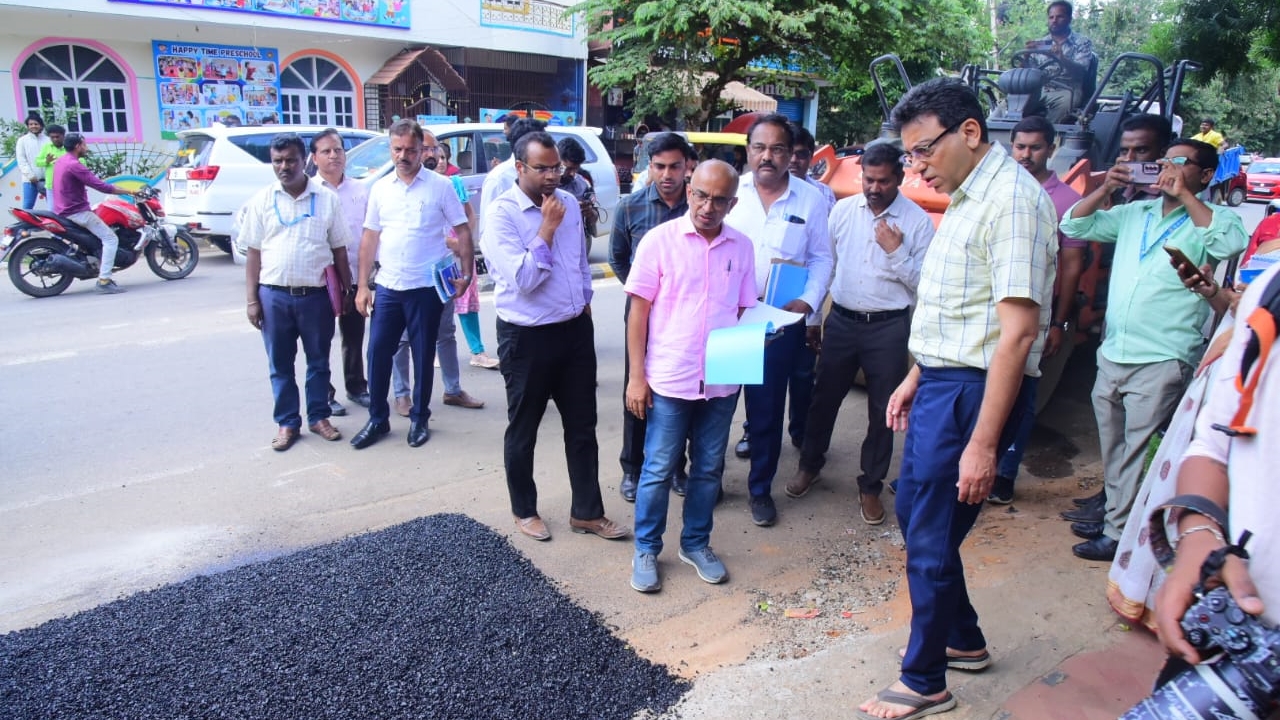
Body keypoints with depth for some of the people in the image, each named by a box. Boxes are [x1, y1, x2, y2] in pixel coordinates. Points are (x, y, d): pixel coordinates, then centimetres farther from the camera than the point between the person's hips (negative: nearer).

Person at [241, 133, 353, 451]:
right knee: (280, 364, 9)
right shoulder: (262, 200, 3)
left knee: (319, 361, 11)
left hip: (316, 294, 0)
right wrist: (252, 300, 0)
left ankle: (319, 416, 25)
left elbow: (339, 249, 6)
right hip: (274, 295, 1)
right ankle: (287, 422, 21)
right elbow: (253, 253, 4)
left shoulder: (327, 199, 1)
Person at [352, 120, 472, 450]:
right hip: (387, 286, 3)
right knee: (378, 353, 6)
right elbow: (370, 238, 10)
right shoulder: (380, 189, 8)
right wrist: (363, 285, 6)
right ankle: (377, 419, 21)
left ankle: (419, 419, 22)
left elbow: (463, 231, -1)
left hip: (426, 287, -3)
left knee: (423, 356, 7)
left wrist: (466, 273, -10)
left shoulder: (440, 186, -2)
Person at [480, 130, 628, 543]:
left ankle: (587, 512, 26)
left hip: (575, 330, 6)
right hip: (527, 338, -6)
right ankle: (524, 510, 31)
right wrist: (547, 228, -20)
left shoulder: (569, 203, 6)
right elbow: (522, 279, -24)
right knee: (523, 430, 11)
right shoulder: (502, 214, -14)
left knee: (582, 426, 12)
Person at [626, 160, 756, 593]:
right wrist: (636, 376, -8)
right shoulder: (660, 240, -7)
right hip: (669, 380, -3)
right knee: (658, 470, 7)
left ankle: (696, 544, 33)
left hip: (721, 382, 4)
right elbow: (639, 310, -6)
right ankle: (646, 550, 24)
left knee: (708, 469, 15)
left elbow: (745, 310, 12)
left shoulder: (742, 247, 3)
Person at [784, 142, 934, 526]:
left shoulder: (918, 221, -6)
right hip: (841, 320, 2)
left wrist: (895, 252, -20)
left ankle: (871, 487, 24)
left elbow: (923, 282, -7)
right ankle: (809, 465, 33)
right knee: (824, 398, 12)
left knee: (883, 412, 7)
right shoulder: (843, 210, 2)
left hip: (888, 327, -2)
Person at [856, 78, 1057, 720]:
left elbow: (1017, 331, -24)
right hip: (939, 381, 10)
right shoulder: (966, 198, 12)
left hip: (971, 390, -10)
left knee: (931, 540, 2)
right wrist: (914, 378, 21)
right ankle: (963, 640, 40)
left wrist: (983, 443, -25)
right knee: (913, 510, 20)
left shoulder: (1010, 199, -19)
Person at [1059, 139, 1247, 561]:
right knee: (1113, 447, 16)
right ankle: (1115, 516, 31)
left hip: (1163, 362, -6)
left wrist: (1185, 195, -15)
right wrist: (1106, 188, 2)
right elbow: (1074, 226, 15)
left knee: (1140, 451, 0)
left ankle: (1120, 534, 10)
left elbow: (1233, 242, -22)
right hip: (1112, 354, 6)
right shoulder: (1135, 212, 14)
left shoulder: (1211, 219, -1)